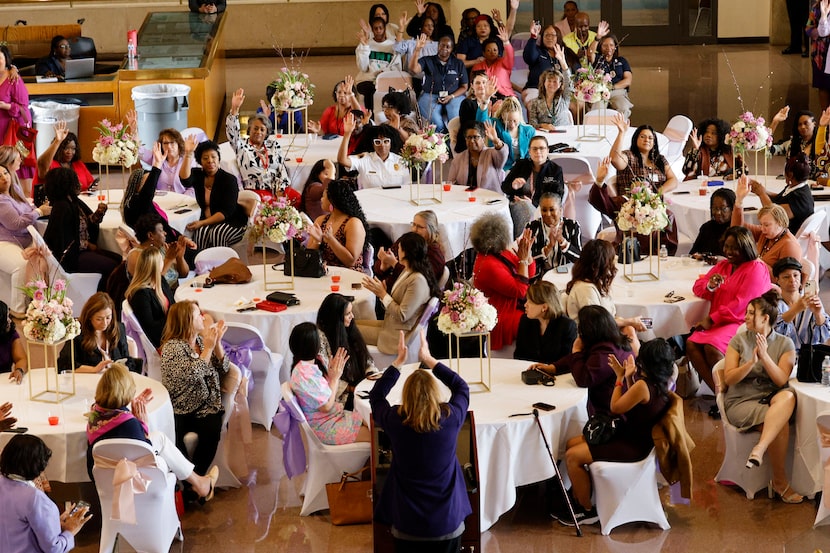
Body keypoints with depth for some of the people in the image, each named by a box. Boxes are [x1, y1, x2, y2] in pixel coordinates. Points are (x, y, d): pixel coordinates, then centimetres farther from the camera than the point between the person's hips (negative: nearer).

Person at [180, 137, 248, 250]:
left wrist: (202, 223, -25)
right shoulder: (197, 175, 5)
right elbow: (185, 180, -19)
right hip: (206, 221, 3)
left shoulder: (229, 180, -9)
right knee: (201, 232, -30)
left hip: (232, 222, -3)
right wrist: (188, 154, -28)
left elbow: (226, 211, -16)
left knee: (217, 233, -34)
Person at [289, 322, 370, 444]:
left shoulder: (313, 365, 4)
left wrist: (336, 372, -6)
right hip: (324, 427, -9)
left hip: (334, 416, 9)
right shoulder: (304, 374, -25)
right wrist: (335, 377, -12)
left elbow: (330, 396, 7)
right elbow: (326, 406, -20)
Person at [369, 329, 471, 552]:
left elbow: (376, 395, 11)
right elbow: (462, 388, 11)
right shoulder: (450, 419, -12)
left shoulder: (395, 422, -13)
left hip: (407, 526, 0)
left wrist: (398, 361, 13)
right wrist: (429, 360, 12)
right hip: (448, 524, 0)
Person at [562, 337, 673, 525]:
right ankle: (577, 501, 19)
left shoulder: (643, 385, -27)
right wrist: (628, 377, 3)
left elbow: (615, 408, -15)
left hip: (631, 447, -10)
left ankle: (587, 510, 4)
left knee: (572, 456, -11)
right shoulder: (659, 384, 1)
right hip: (635, 438, 10)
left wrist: (620, 378, -5)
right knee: (572, 444, 12)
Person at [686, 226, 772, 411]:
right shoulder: (723, 266, 19)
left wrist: (711, 319, -14)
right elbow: (698, 286, 20)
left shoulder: (756, 269, -5)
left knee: (711, 346, -33)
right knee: (691, 344, -21)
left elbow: (741, 304, -13)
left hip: (744, 323, -7)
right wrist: (709, 286, -5)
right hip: (719, 323, 7)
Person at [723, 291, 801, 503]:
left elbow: (781, 380, -5)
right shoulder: (739, 341, 5)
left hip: (771, 398, 2)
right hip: (741, 401, -2)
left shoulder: (785, 344, 6)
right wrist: (752, 362, -17)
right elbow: (729, 378, -2)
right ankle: (779, 482, -20)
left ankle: (759, 450, -44)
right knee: (781, 423, -30)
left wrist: (765, 356, -18)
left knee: (788, 397, -36)